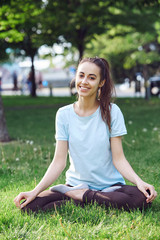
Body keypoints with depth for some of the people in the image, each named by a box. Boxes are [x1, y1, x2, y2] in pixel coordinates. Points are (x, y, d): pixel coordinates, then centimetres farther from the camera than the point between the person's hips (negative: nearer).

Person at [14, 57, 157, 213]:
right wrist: (35, 191, -15)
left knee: (142, 198, -33)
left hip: (110, 186, 0)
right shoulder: (63, 114, 1)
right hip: (75, 183, 1)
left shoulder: (112, 112, -3)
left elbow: (118, 159, -6)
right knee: (29, 206, -23)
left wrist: (139, 182, -24)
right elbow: (59, 161, -2)